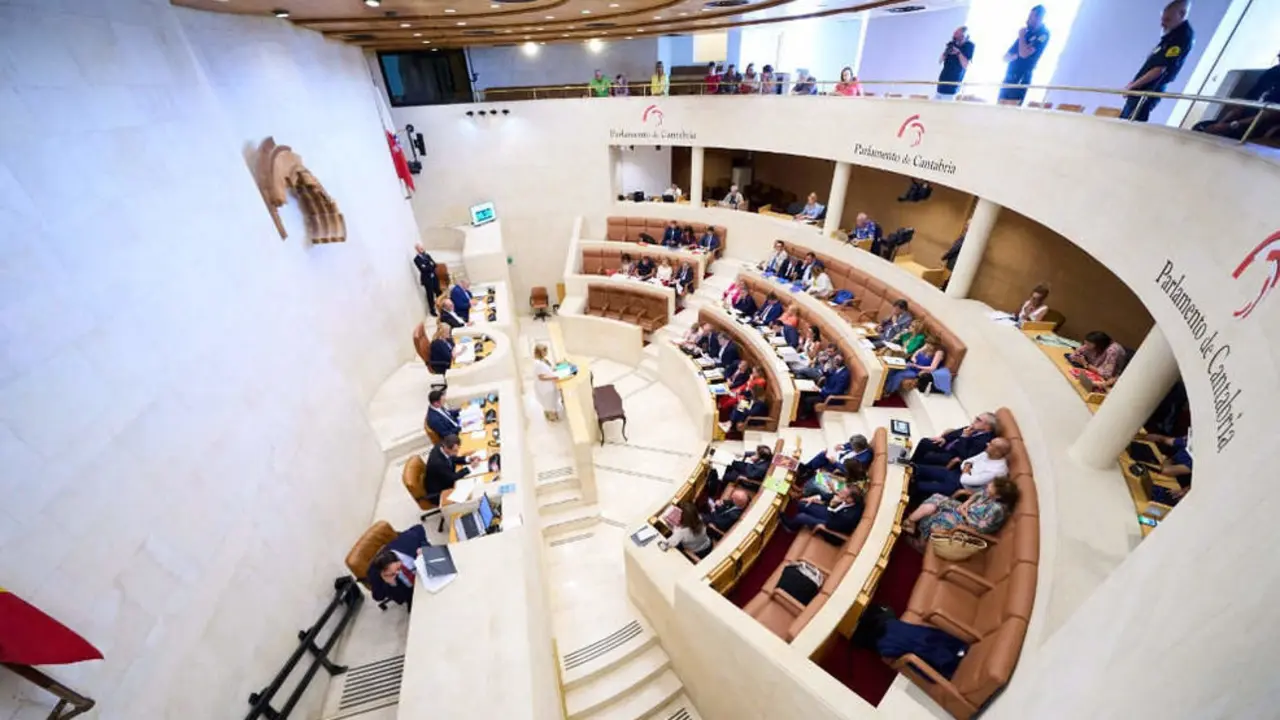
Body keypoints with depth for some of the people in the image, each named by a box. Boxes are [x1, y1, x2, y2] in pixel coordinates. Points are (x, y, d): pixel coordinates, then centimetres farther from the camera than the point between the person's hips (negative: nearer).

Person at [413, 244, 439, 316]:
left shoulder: (427, 255, 12)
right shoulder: (416, 259, -8)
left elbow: (434, 264, 3)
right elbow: (423, 269, -18)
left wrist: (428, 267, -14)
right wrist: (431, 266, -10)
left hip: (434, 276, 6)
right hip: (427, 278, -6)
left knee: (438, 292, 11)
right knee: (430, 295, -1)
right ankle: (432, 311, 9)